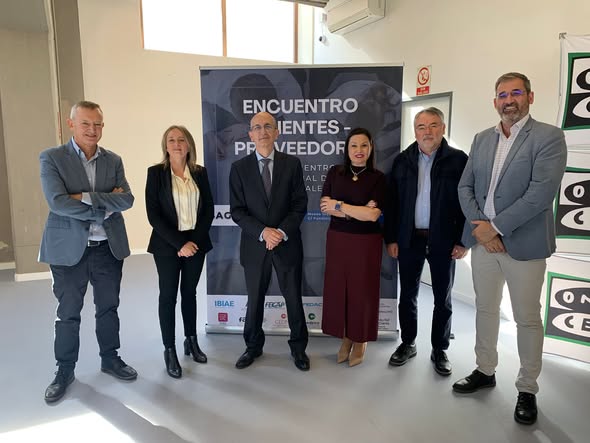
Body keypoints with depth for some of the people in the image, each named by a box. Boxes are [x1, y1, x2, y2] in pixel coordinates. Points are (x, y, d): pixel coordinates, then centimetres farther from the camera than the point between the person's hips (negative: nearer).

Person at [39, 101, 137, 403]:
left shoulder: (113, 161, 5)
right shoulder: (51, 158, -5)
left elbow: (126, 199, -7)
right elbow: (57, 202, -18)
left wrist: (88, 197, -19)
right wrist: (105, 206, -17)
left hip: (109, 247, 3)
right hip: (69, 248, -3)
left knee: (108, 308, 15)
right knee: (68, 313, 10)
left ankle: (110, 359, 33)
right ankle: (64, 370, 28)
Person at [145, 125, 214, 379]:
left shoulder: (200, 173, 4)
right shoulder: (156, 172, -5)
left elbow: (208, 210, 3)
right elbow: (153, 214, -10)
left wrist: (194, 240, -9)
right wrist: (179, 243, -16)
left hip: (196, 243, 3)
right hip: (167, 245, -3)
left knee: (190, 293, 15)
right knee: (168, 296, 5)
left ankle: (191, 341, 29)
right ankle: (169, 350, 17)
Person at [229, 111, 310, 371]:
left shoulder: (292, 164, 0)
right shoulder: (239, 168, -1)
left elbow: (300, 205, -3)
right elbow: (237, 211, -4)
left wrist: (281, 231, -16)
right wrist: (263, 232, -17)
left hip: (288, 244, 0)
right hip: (254, 246, 0)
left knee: (293, 299, 11)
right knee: (254, 300, 14)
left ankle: (298, 347, 32)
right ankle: (253, 346, 36)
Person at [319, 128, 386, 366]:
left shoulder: (378, 178, -4)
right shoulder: (335, 172, 3)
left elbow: (373, 215, -15)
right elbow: (325, 206, -6)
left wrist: (339, 206, -11)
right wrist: (358, 211, -15)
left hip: (365, 242, -2)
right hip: (337, 239, 3)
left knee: (362, 290, 7)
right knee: (338, 288, 8)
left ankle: (360, 341, 26)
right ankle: (345, 338, 26)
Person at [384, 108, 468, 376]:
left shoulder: (458, 160, -3)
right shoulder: (402, 160, 4)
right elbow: (393, 201, 4)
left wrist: (462, 241, -8)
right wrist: (391, 238, 1)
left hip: (443, 240, -2)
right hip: (409, 239, 2)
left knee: (443, 299, 11)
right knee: (407, 295, 12)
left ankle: (439, 350, 27)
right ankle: (408, 344, 29)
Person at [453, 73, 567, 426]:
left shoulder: (549, 137, -6)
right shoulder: (481, 139, 11)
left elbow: (541, 192, -17)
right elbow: (465, 187, 7)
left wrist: (495, 227, -17)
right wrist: (479, 226, -8)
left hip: (524, 244, -5)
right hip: (483, 240, 5)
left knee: (527, 319, 7)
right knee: (485, 310, 16)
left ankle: (528, 389, 24)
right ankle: (485, 371, 34)